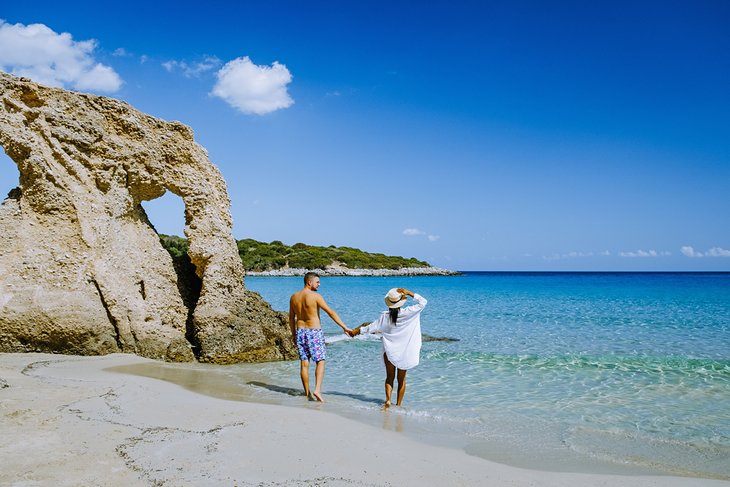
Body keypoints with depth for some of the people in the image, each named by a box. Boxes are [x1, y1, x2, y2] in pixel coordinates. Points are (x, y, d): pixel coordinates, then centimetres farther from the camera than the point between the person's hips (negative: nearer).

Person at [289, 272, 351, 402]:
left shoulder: (294, 297, 6)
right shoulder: (315, 296, -13)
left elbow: (291, 318, 12)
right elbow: (331, 312, -14)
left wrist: (293, 334, 22)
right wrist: (344, 327, -12)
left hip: (300, 331, 6)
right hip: (314, 332, -6)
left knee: (304, 363, 9)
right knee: (320, 361, 2)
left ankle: (307, 393, 17)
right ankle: (317, 390, -12)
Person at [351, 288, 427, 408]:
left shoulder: (385, 316, -9)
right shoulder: (407, 313, -15)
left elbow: (371, 327, 2)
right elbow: (423, 302, -10)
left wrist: (356, 331, 17)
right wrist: (409, 293, -12)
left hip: (389, 351, 1)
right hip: (404, 352, -1)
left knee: (389, 377, 13)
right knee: (401, 379, 12)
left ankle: (388, 399, -6)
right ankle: (398, 405, 13)